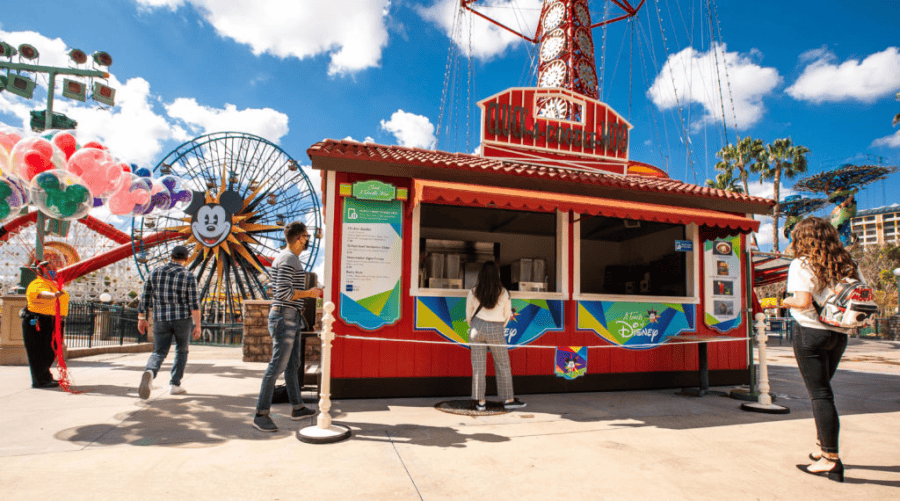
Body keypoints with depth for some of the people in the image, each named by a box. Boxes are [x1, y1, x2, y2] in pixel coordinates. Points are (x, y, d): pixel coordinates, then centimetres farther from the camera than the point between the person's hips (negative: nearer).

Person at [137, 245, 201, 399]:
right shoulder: (188, 276, -8)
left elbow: (145, 297, 5)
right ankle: (175, 385, 17)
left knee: (159, 353, 5)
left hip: (161, 319, 2)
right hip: (182, 318, -2)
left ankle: (149, 373, -26)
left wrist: (141, 318, 13)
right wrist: (197, 326, -10)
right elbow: (194, 303, -12)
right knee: (181, 351, 17)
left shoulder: (155, 273, 3)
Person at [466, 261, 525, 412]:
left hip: (477, 327, 2)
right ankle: (508, 400, 16)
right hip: (495, 330, -2)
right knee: (503, 365, 10)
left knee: (478, 365, 6)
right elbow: (507, 315, 5)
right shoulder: (503, 293, -5)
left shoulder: (473, 293, -2)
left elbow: (469, 315, 6)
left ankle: (480, 402, 11)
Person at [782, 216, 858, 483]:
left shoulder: (802, 265, -10)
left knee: (819, 393, -2)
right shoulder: (846, 264, 9)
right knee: (822, 389, 20)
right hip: (839, 333, 7)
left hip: (810, 331, -7)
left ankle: (832, 459, 0)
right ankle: (825, 448, 27)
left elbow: (804, 301, -20)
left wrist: (784, 301, -3)